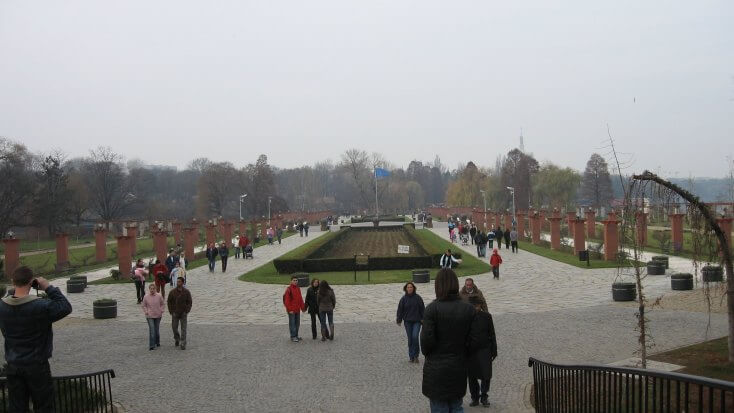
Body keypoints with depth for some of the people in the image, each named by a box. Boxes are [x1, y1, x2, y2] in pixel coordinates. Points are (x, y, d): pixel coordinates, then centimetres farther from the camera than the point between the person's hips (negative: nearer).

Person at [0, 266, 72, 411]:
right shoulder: (41, 306, -22)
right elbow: (65, 307, -11)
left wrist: (13, 290, 3)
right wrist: (49, 288, -10)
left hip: (13, 366, 4)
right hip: (37, 366, -4)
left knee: (16, 408, 12)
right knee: (43, 407, 10)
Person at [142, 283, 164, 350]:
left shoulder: (159, 296, -3)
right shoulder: (146, 297, -4)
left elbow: (162, 304, 8)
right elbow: (144, 306, 7)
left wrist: (162, 311, -6)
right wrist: (146, 312, -6)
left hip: (158, 315, 2)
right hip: (150, 316, -2)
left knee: (157, 329, 13)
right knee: (151, 330, -11)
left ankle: (157, 342, 35)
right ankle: (151, 345, -9)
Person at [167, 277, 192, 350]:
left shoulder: (187, 292, -5)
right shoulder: (172, 292, -4)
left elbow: (189, 302, 0)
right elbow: (169, 302, 3)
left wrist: (187, 311, -10)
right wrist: (171, 312, -4)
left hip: (183, 314, -1)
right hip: (175, 313, 1)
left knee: (183, 329, -3)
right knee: (174, 327, 8)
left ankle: (183, 344, 1)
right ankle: (177, 339, 35)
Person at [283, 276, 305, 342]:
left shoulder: (298, 289, 12)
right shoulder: (289, 289, -11)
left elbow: (300, 299, 17)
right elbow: (287, 300, -14)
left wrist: (303, 307, 12)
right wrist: (289, 309, -17)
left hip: (297, 309, 7)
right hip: (291, 310, -7)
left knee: (297, 323, 13)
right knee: (292, 323, -2)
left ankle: (296, 335, 24)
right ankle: (293, 337, 4)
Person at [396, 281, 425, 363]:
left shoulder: (418, 298, -2)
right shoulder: (403, 298, 0)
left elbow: (422, 309, 3)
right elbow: (400, 310, 4)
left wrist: (423, 319, 0)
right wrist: (399, 320, 1)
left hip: (417, 321, -2)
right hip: (408, 322, 2)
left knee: (415, 337, -14)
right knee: (410, 339, 4)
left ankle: (416, 355, 1)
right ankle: (411, 356, 14)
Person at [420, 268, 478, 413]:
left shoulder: (431, 309, -15)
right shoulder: (468, 309, -3)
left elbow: (427, 340, -15)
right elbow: (472, 340, -3)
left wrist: (427, 354, 5)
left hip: (436, 369, -4)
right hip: (459, 368, 4)